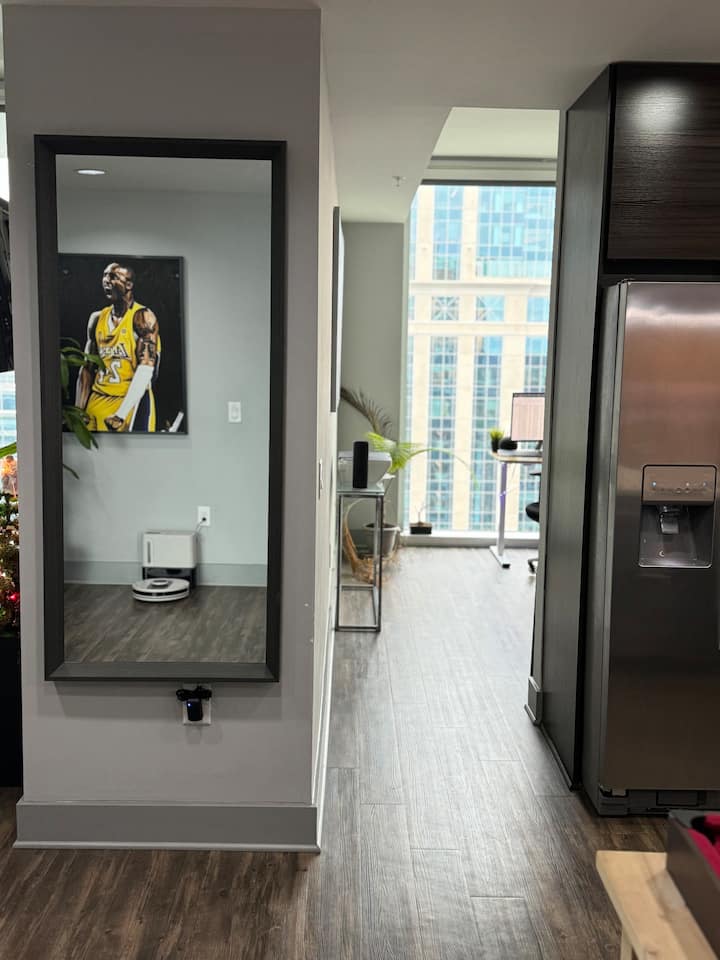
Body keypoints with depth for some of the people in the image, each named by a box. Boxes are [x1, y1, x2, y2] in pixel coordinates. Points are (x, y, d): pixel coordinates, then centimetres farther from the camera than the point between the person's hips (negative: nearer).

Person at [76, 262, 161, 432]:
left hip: (131, 400, -5)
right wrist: (78, 411, 5)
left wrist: (121, 414, -25)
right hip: (97, 403, 6)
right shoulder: (97, 318, 11)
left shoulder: (142, 317, -8)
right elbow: (87, 368, 13)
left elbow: (146, 368, -17)